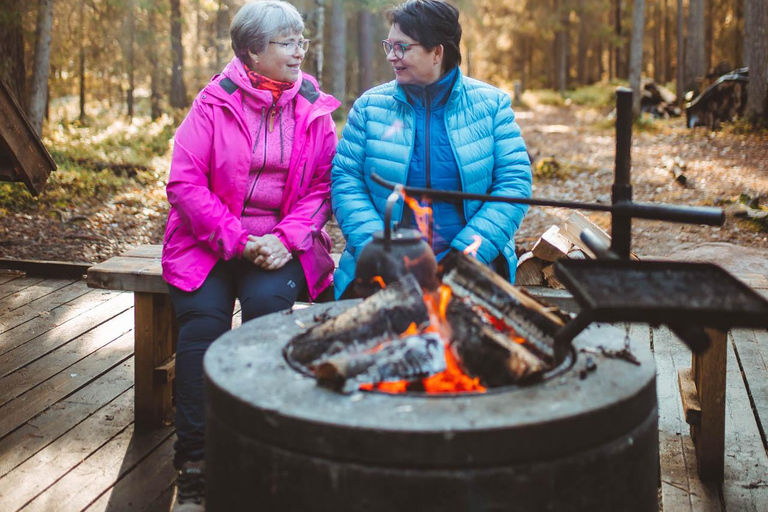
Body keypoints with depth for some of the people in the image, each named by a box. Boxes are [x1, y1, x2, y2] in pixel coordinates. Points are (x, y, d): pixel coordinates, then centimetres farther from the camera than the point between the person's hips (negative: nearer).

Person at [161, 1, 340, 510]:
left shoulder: (314, 107, 6)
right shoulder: (214, 102, -1)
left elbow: (324, 185, 3)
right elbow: (185, 182, -6)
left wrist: (287, 239, -13)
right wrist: (237, 240, -15)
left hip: (283, 243, 1)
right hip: (210, 240, -1)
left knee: (267, 303, -29)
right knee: (204, 317, -25)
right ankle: (194, 463, -16)